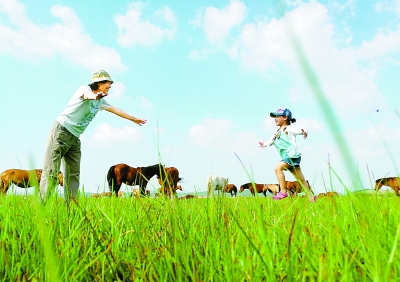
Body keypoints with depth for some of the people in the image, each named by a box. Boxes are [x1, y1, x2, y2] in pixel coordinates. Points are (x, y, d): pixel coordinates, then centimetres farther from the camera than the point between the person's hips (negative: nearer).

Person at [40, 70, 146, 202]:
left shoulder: (100, 100, 14)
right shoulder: (85, 88, -10)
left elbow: (114, 109, 27)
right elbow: (87, 95, -35)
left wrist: (133, 119, 35)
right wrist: (94, 96, -60)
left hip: (74, 138, 8)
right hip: (61, 131, -8)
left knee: (73, 175, 2)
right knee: (50, 172, -9)